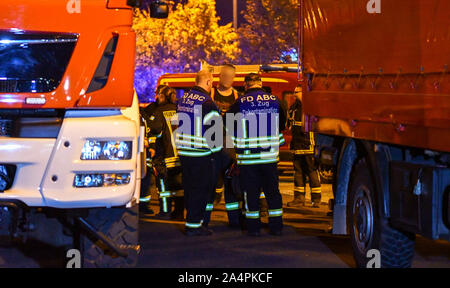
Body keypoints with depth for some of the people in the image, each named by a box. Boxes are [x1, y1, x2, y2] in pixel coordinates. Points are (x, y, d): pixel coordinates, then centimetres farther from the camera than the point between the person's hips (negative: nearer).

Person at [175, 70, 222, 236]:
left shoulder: (183, 100, 10)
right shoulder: (207, 103, -15)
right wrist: (215, 152, -3)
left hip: (183, 152, 8)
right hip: (201, 155, -8)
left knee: (190, 188, 15)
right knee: (201, 190, -1)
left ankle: (193, 220, 23)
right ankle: (194, 225, 1)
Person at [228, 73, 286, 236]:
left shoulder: (240, 103, -7)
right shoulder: (274, 100, 0)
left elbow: (228, 124, 5)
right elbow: (282, 125, 13)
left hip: (247, 156, -2)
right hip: (270, 155, 2)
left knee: (251, 192, 5)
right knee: (272, 191, 11)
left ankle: (253, 227, 7)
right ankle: (276, 226, 13)